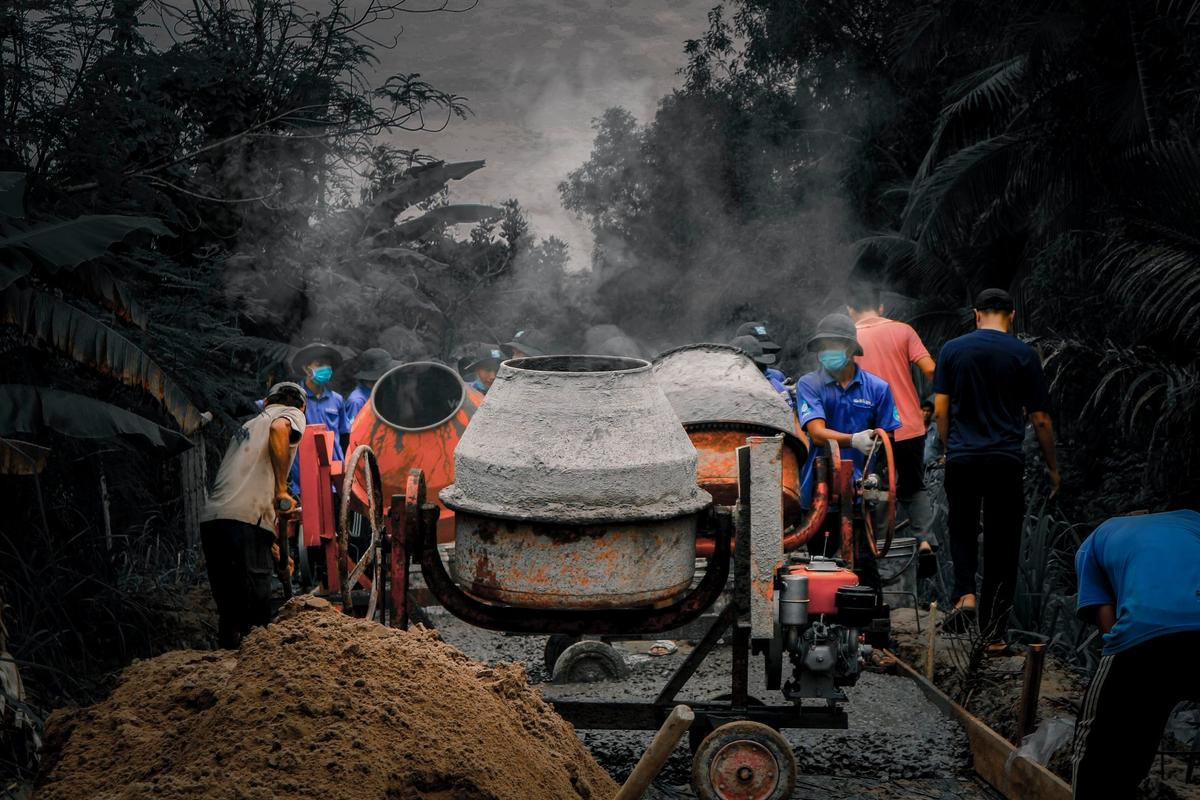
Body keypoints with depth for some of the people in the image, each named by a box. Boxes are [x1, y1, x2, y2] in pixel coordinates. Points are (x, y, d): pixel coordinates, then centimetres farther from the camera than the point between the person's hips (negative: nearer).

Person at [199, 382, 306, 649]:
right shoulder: (292, 415, 12)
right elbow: (279, 429, -16)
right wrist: (282, 490, -9)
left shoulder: (249, 425, 34)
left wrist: (271, 546, 35)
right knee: (255, 618, -8)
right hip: (245, 523, -8)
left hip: (211, 519, 8)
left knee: (229, 612, 14)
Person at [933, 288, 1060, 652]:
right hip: (1006, 460, -1)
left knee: (962, 530, 19)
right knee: (1001, 543, 6)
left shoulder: (953, 349, 4)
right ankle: (994, 634, 8)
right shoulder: (1024, 355, -1)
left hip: (961, 458, 1)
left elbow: (940, 410, 3)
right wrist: (1052, 467, 11)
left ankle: (965, 595, -6)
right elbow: (1040, 419, 1)